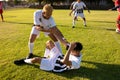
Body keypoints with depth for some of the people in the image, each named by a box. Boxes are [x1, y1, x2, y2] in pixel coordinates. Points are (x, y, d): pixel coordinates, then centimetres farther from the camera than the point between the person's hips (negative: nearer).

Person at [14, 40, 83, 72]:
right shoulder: (78, 53, -5)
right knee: (49, 42, 6)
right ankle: (46, 57, 26)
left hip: (53, 65, -9)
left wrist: (70, 49, -50)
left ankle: (24, 61, 19)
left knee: (36, 59, -17)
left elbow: (64, 61, -48)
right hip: (58, 56, 9)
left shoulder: (76, 63, -31)